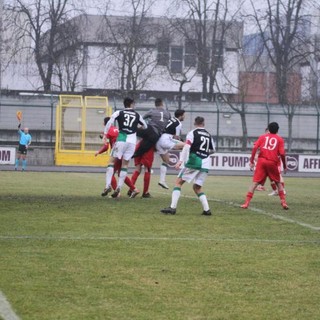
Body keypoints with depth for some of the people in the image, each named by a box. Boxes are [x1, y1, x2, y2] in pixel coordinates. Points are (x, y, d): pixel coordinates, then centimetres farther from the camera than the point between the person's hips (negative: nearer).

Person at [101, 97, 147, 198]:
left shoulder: (119, 113, 5)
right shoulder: (137, 115, 13)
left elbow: (110, 122, -10)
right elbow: (145, 127, 24)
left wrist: (105, 134, -7)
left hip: (121, 140, -2)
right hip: (132, 142, 2)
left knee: (112, 161, 7)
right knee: (125, 164, 11)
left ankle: (108, 185, -7)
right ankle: (119, 187, 3)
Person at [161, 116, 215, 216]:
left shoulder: (192, 133, 0)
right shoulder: (208, 135, 16)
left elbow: (187, 146, -14)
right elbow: (213, 150, 25)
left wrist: (181, 160, -18)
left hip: (193, 163, -5)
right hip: (205, 165, 5)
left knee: (179, 182, 2)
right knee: (197, 187, 17)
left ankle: (173, 207, -11)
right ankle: (207, 209, 3)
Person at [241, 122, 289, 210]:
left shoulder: (262, 137, 14)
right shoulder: (280, 139, 9)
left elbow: (255, 148, 0)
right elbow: (282, 154, -1)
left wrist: (251, 161, 1)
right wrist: (285, 166, 9)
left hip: (262, 161, 0)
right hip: (273, 163, 0)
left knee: (255, 182, -2)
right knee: (278, 183, 19)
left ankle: (246, 203, -12)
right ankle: (283, 202, 14)